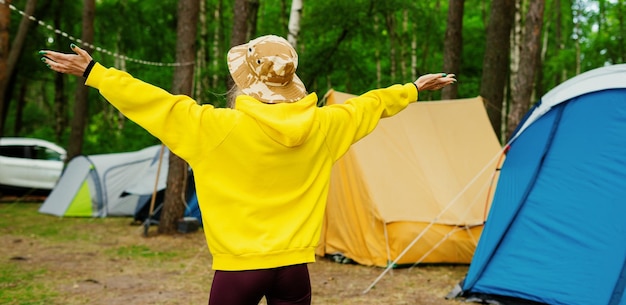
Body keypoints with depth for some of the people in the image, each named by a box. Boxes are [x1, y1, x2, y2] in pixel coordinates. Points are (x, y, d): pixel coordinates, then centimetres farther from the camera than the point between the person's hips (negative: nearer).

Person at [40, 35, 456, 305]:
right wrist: (414, 89, 33)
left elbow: (155, 101, -7)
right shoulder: (322, 126, -1)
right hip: (294, 266, 3)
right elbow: (372, 103, 15)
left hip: (238, 266, -3)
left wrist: (92, 73, 1)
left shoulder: (219, 127, -12)